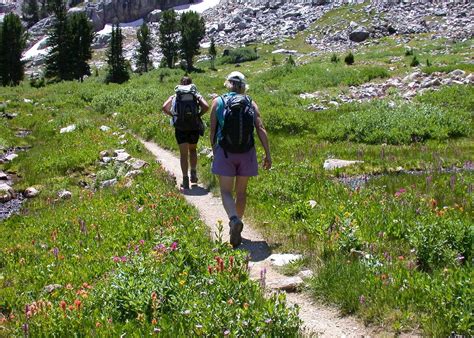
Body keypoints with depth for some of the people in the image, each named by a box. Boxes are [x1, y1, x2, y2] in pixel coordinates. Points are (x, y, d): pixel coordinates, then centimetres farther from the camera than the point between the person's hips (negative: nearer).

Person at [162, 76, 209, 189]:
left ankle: (185, 179, 1)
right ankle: (193, 173, 18)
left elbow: (164, 107, -5)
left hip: (180, 126, 0)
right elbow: (206, 106, -9)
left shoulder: (175, 96, 10)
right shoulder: (196, 95, 9)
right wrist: (198, 115, 3)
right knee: (192, 150, 23)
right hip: (194, 126, 0)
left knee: (183, 153, 6)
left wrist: (173, 115, 6)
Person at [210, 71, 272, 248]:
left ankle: (234, 220, -26)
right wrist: (268, 154, -4)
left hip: (225, 152, -2)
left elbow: (213, 131, 0)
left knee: (226, 191, 0)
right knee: (241, 191, 16)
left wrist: (214, 150, 14)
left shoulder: (218, 102, 1)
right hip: (247, 153, 2)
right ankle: (236, 225, 27)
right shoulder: (251, 104, 4)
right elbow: (261, 129, -5)